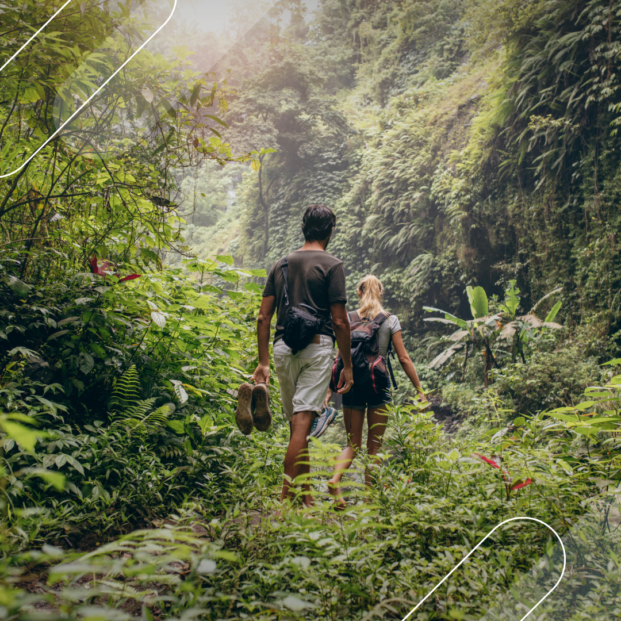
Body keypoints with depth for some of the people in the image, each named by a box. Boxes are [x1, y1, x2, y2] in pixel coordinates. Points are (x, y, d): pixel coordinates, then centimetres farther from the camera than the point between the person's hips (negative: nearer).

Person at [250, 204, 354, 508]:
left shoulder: (280, 264, 14)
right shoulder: (332, 265, -1)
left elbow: (263, 318, 10)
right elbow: (339, 321, -7)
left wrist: (263, 362, 13)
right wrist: (347, 365, 1)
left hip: (282, 347, 5)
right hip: (316, 346, -5)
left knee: (297, 425, 14)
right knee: (302, 425, -8)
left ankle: (307, 497, 22)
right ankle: (286, 497, -12)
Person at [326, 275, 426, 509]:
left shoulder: (349, 319, 4)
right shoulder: (390, 320, 1)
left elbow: (340, 357, 1)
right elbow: (403, 359, -1)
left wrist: (330, 390, 6)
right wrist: (420, 390, 4)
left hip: (352, 384, 2)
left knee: (353, 443, 11)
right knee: (374, 446, 9)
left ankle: (335, 479, -14)